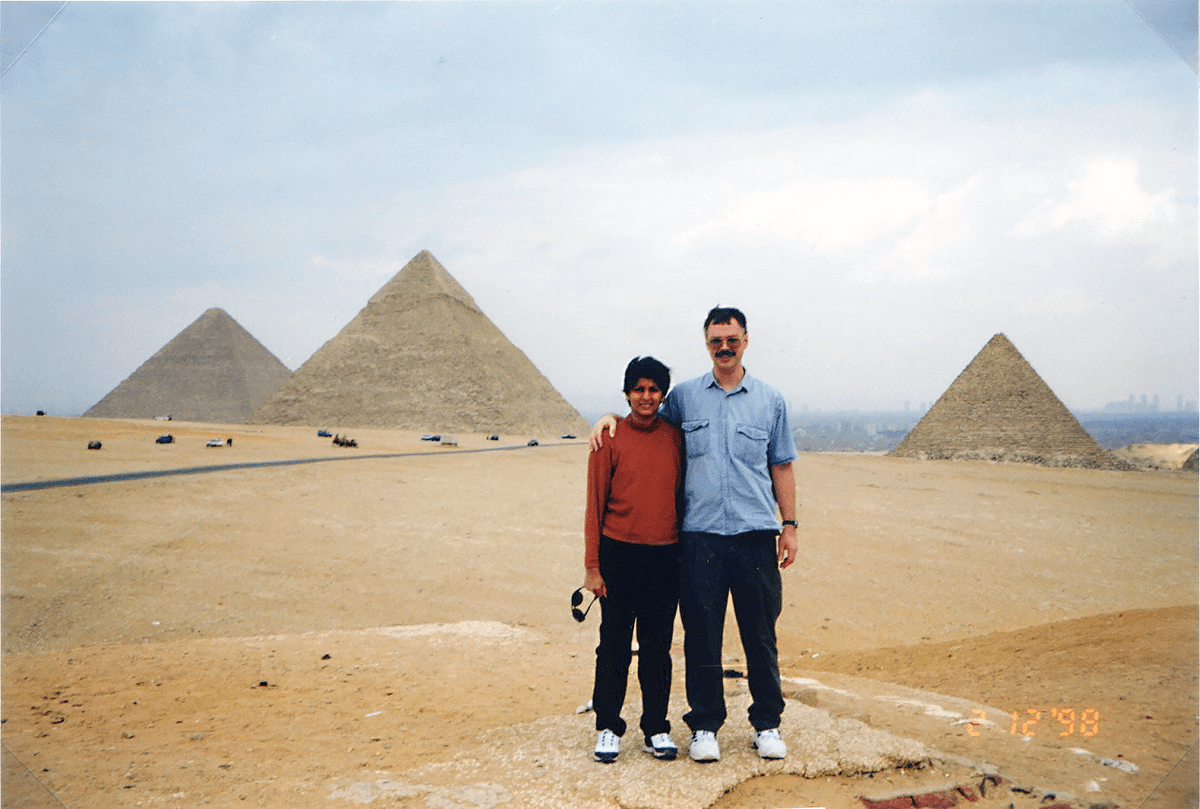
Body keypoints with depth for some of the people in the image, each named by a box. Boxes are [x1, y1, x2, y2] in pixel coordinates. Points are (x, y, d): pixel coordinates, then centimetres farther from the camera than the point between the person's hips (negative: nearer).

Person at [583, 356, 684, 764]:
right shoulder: (610, 440, -2)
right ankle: (608, 729, 15)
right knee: (615, 646, 3)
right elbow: (595, 504, -2)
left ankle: (656, 729, 19)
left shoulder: (675, 438, 7)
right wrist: (592, 566, -5)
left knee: (658, 647, 8)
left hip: (665, 557, 2)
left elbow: (682, 496, 13)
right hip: (619, 554, -2)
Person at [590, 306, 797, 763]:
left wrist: (789, 526, 7)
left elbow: (782, 467, 12)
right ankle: (704, 726, 16)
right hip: (700, 536, 0)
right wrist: (612, 417, 4)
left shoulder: (770, 400, 9)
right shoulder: (684, 396, 9)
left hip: (755, 535, 0)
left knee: (760, 635, 6)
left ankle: (767, 725, 20)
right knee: (702, 636, 4)